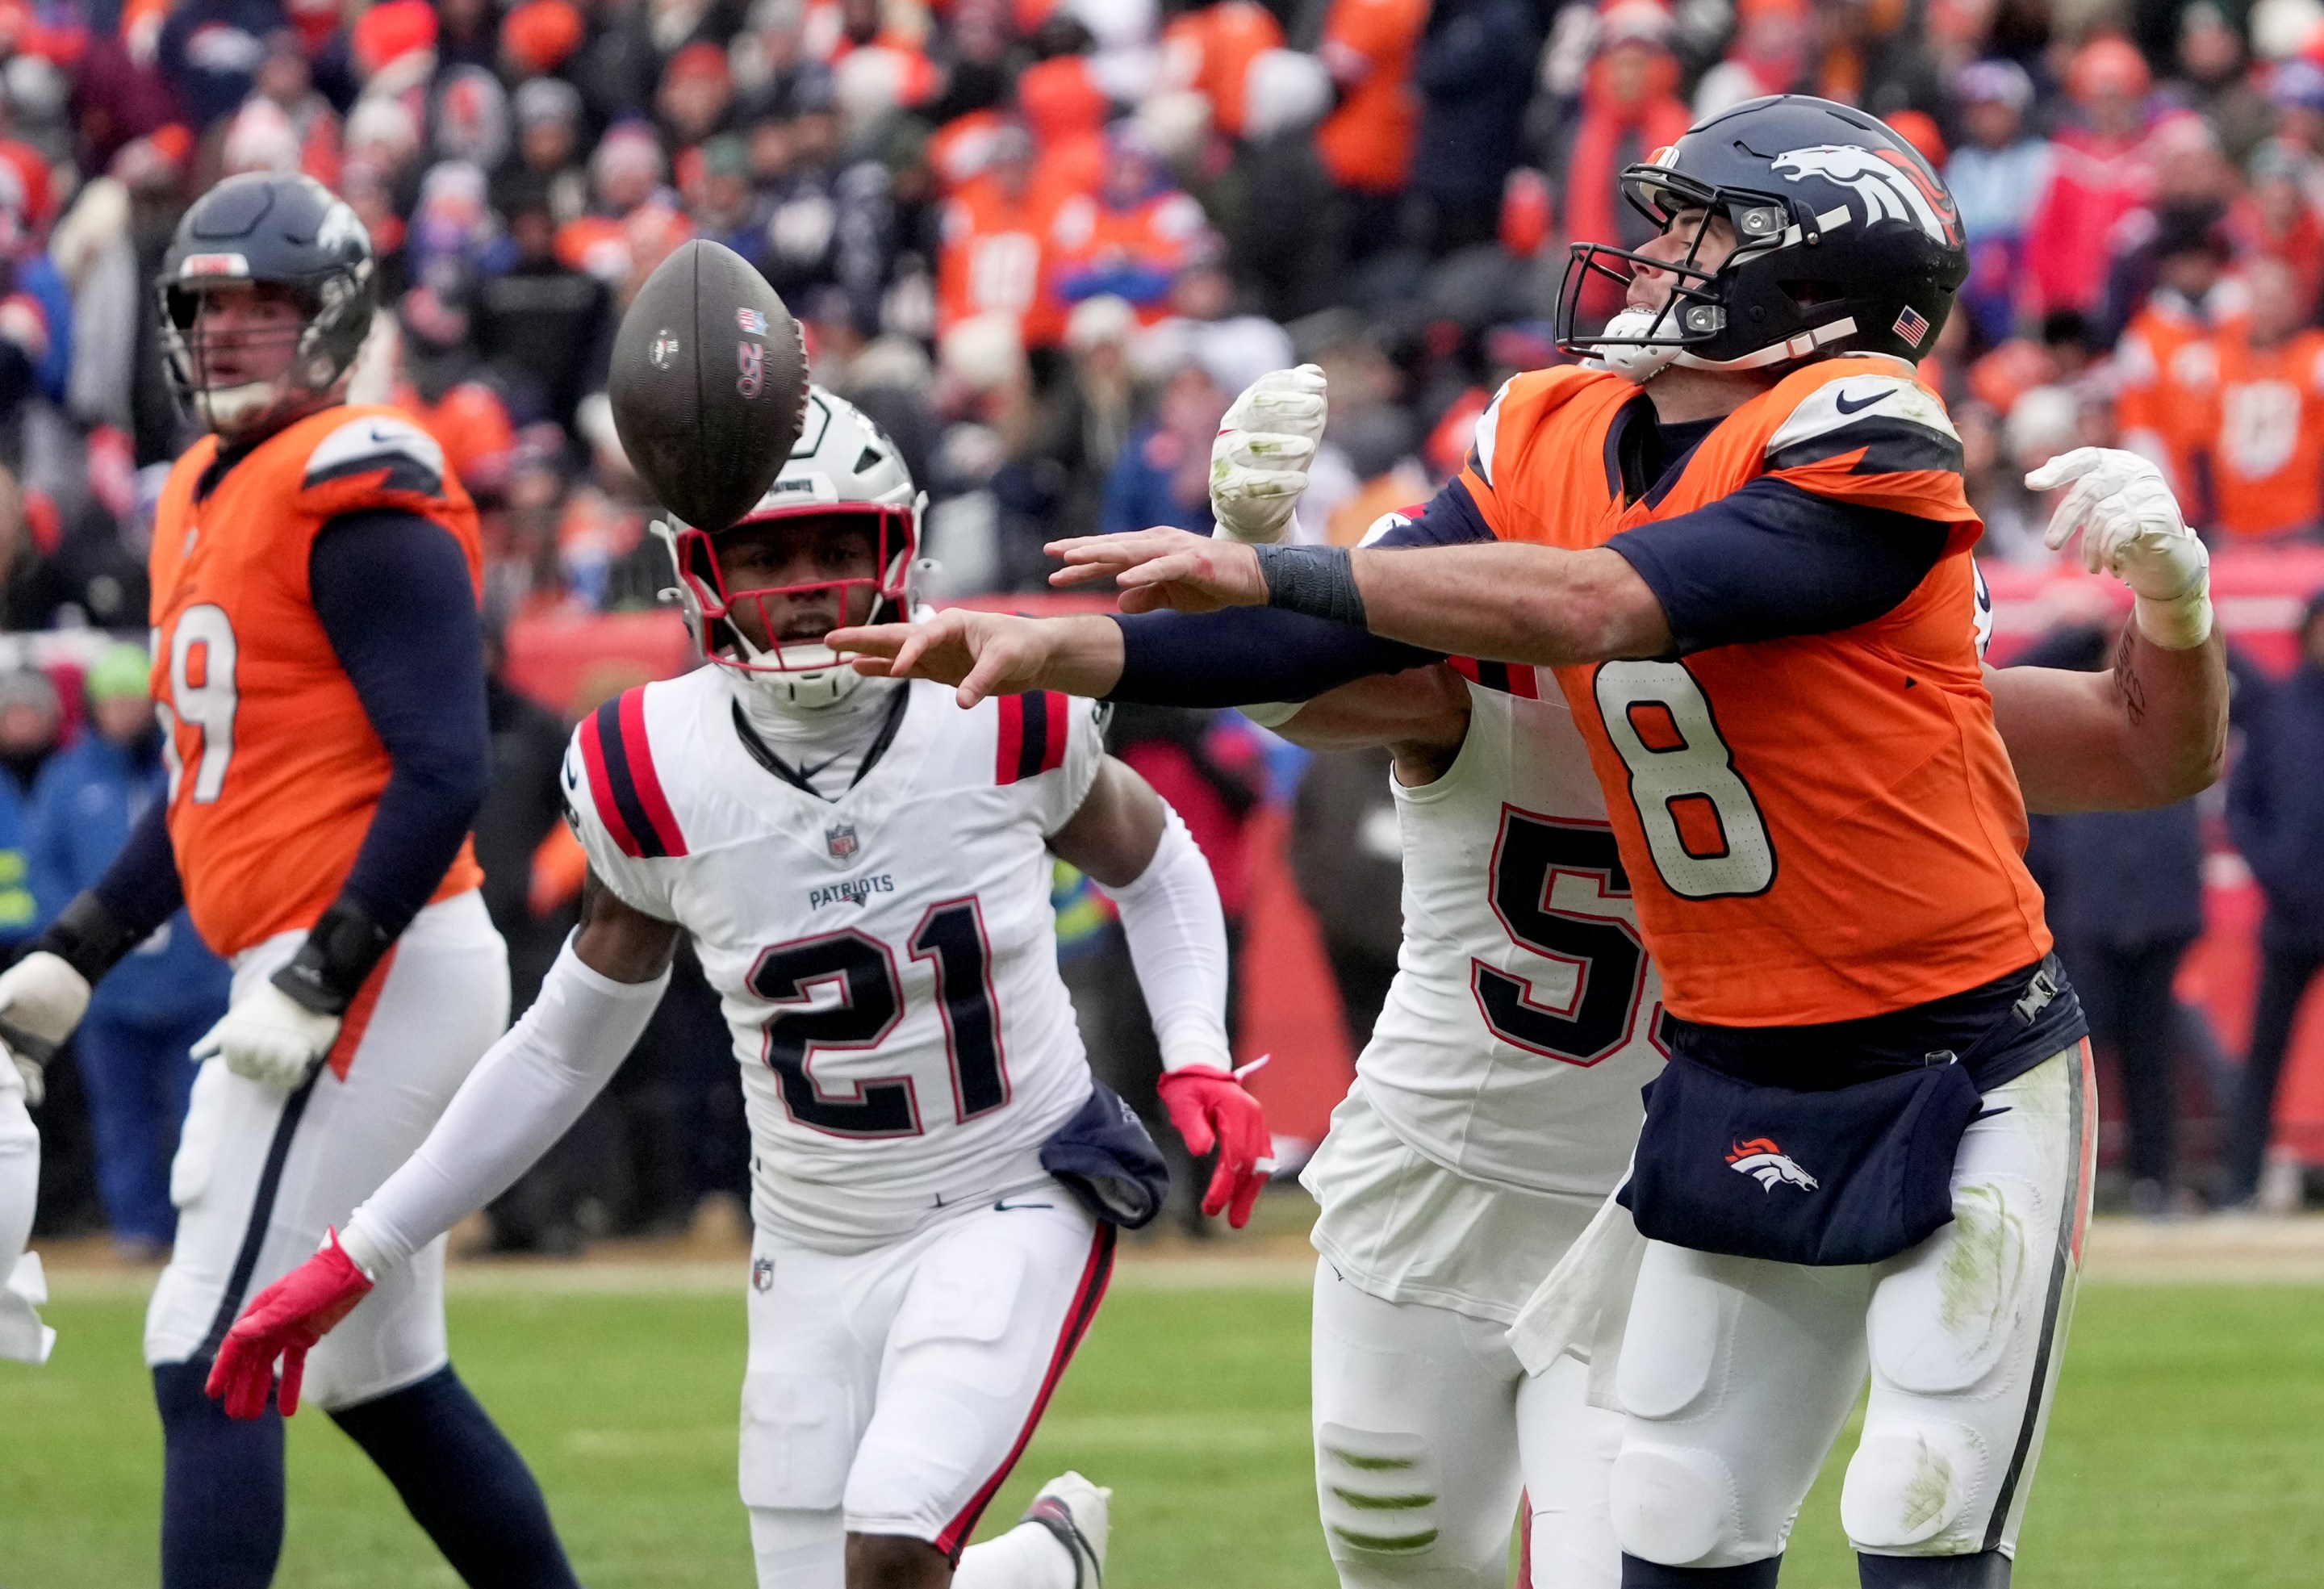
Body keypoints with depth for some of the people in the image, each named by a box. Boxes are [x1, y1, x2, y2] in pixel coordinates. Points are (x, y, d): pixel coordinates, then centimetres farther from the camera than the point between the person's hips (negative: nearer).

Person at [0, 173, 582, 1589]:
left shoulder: (358, 500, -13)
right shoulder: (206, 500, 16)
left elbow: (445, 776, -20)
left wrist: (315, 987, -23)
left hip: (381, 971, -10)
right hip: (309, 979, 10)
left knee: (213, 1363, -12)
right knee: (386, 1382, 15)